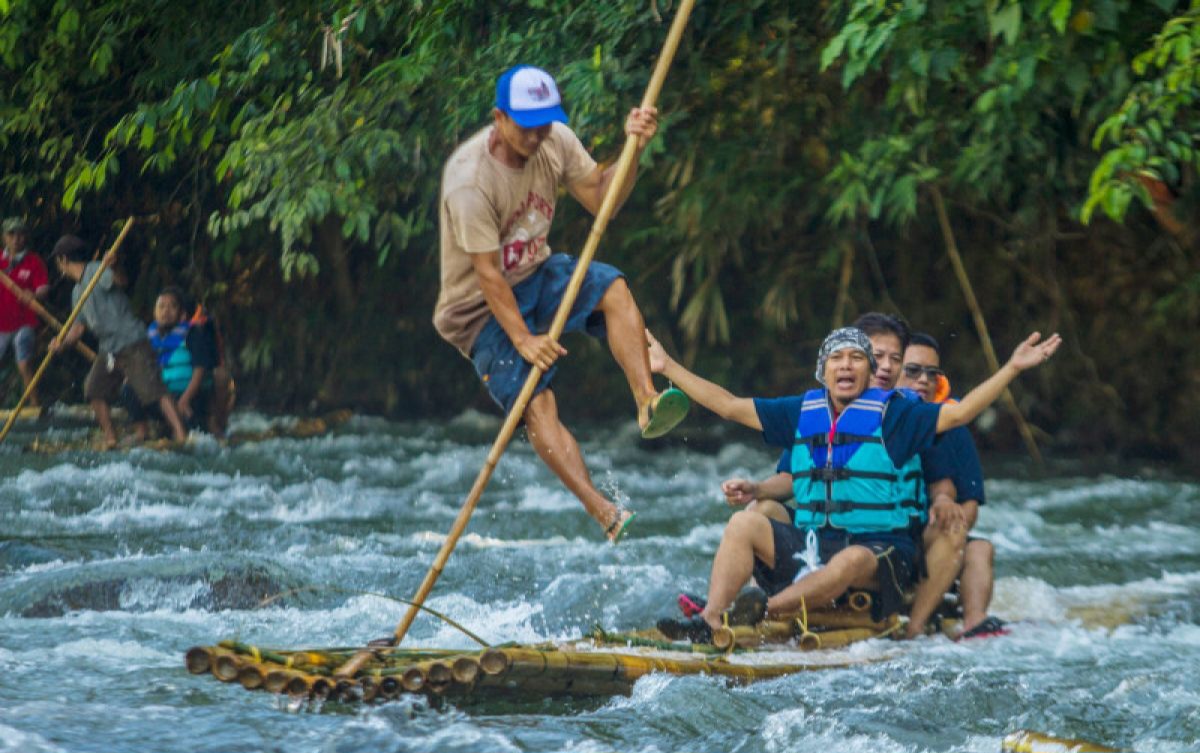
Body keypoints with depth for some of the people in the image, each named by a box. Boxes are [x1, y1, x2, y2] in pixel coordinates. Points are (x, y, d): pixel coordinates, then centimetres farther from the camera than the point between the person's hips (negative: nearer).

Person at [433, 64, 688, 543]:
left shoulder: (555, 142, -8)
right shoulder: (470, 179, -28)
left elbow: (600, 199, 0)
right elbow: (486, 274, -27)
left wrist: (632, 150, -16)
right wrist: (521, 338, -31)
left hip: (536, 276, 6)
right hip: (479, 307, -6)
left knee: (613, 289, -24)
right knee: (537, 405, -21)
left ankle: (647, 403, -32)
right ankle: (604, 512, -30)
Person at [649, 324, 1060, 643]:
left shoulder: (892, 413, 2)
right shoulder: (802, 412, 13)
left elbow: (958, 412, -6)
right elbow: (729, 406, 16)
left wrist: (1012, 368, -14)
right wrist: (667, 367, 15)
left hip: (877, 550, -4)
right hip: (809, 545, 4)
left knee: (850, 562, -38)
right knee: (744, 523, -19)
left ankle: (764, 611, -49)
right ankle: (708, 623, -36)